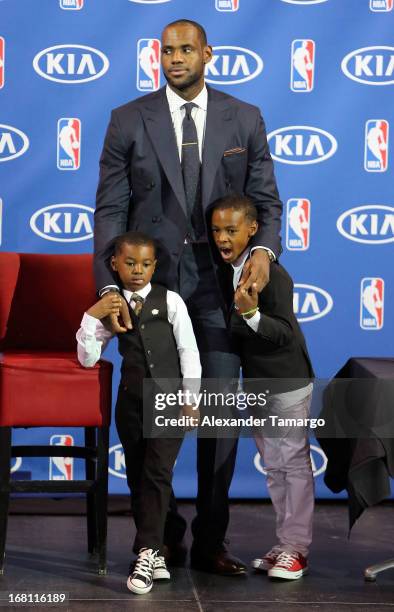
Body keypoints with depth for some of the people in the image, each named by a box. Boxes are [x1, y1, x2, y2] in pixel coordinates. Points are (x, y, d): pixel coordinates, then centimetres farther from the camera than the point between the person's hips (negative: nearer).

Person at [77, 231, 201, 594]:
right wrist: (92, 316, -11)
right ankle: (154, 553, 15)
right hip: (131, 400, 3)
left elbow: (189, 350, -1)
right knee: (137, 477, 6)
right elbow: (88, 359, 2)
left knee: (157, 473, -12)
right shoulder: (110, 307, 6)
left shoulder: (170, 300, 0)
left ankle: (146, 554, -12)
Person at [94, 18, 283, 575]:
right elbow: (110, 209, 0)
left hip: (220, 279, 1)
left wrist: (264, 249, -15)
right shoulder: (128, 120, 3)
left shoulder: (245, 120, 6)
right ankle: (163, 532, 20)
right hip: (151, 278, 0)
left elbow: (267, 201, 7)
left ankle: (210, 541, 14)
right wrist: (109, 287, -10)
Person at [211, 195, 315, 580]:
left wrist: (252, 314, -39)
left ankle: (296, 547, 5)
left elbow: (285, 333, -26)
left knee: (295, 463, 0)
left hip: (287, 383, -8)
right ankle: (285, 542, 23)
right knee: (273, 466, 14)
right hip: (254, 384, 8)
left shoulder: (272, 274, -21)